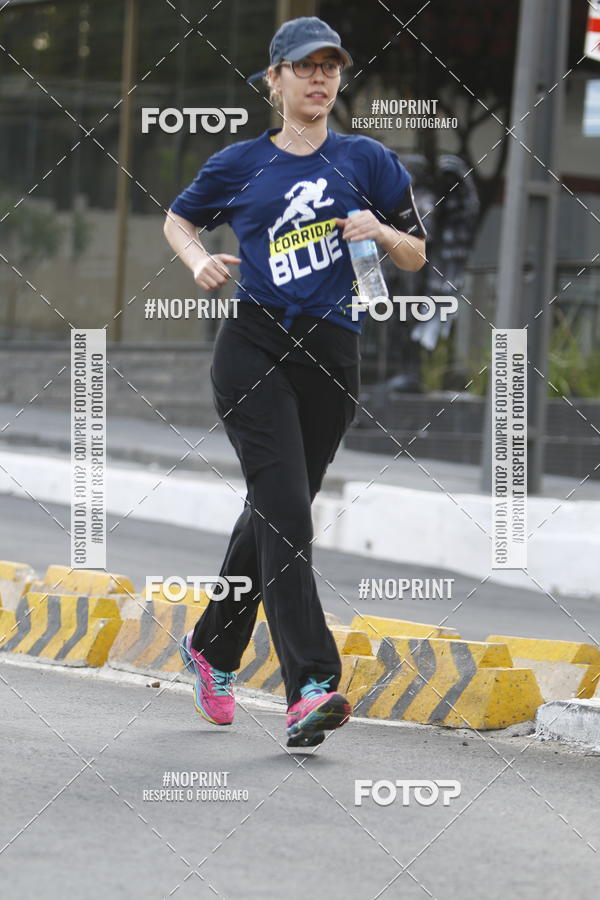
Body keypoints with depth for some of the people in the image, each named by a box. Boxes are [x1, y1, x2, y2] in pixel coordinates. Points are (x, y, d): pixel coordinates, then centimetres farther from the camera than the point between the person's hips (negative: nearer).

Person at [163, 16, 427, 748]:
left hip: (331, 356, 2)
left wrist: (379, 230, -8)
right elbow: (178, 218, 23)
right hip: (254, 349, -2)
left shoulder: (365, 160, 9)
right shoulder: (240, 164, 7)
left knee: (274, 514, 12)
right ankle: (311, 688, -24)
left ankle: (212, 649, 34)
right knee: (286, 513, -16)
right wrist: (198, 262, 2)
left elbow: (416, 256, 13)